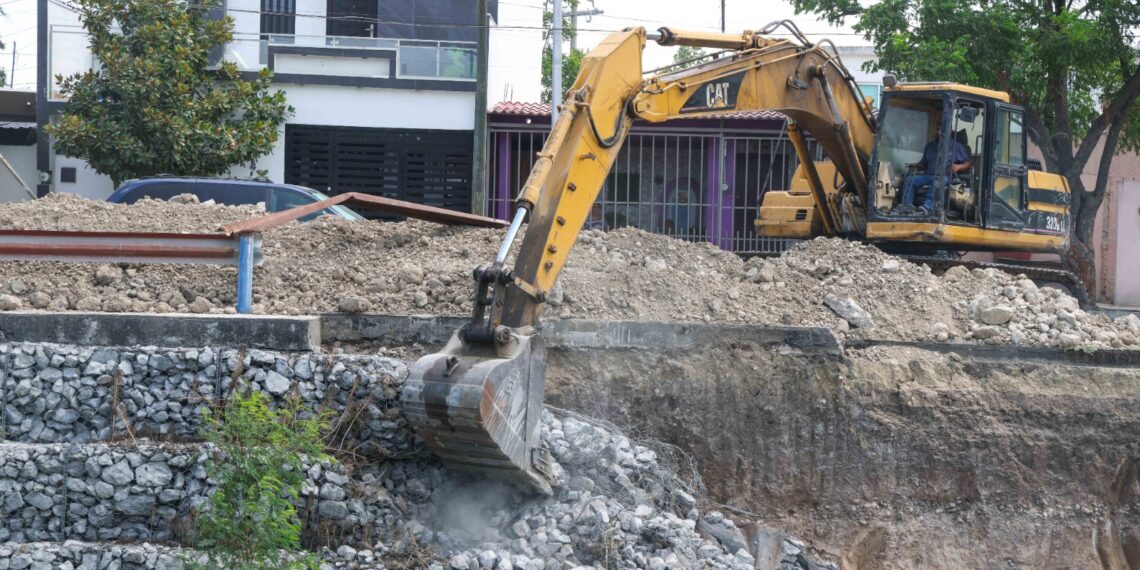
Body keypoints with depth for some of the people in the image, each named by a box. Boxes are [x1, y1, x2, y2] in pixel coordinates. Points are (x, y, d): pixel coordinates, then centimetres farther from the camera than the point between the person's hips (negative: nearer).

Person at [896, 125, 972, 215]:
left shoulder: (956, 146, 11)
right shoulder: (930, 146, 26)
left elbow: (968, 163, 6)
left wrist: (958, 167, -14)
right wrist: (914, 165, 9)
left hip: (945, 177, -5)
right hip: (928, 175, 5)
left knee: (936, 182, -40)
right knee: (909, 180, -23)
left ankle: (927, 207, -59)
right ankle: (906, 205, -40)